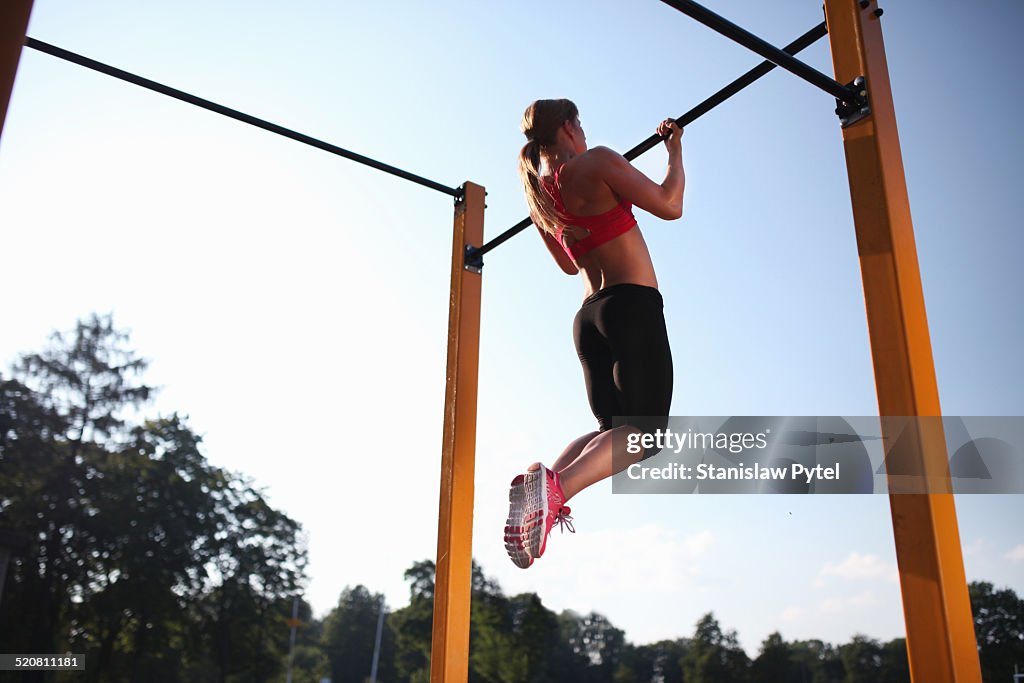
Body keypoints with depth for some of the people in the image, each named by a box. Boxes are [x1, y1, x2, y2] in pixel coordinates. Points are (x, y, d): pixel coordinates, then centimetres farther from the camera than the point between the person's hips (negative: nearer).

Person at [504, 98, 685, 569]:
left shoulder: (537, 193, 15)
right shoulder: (596, 162, -6)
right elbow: (670, 207, -2)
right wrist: (675, 150, 12)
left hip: (589, 315, 7)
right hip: (633, 305, -7)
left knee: (612, 429, 15)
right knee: (644, 429, -7)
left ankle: (535, 485, -9)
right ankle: (556, 486, -32)